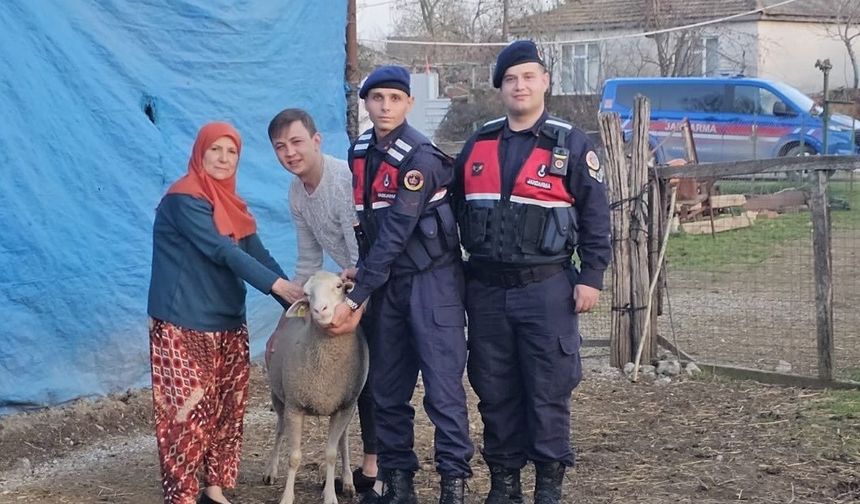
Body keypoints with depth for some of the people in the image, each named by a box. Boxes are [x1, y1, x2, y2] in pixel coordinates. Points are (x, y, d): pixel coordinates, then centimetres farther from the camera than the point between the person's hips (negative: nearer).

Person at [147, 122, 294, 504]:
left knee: (228, 407, 8)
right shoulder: (183, 199, -12)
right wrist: (276, 284, -29)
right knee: (189, 409, -8)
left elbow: (257, 254, 8)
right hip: (183, 326, -8)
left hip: (228, 322, 8)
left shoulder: (231, 203, 14)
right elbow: (220, 251, -22)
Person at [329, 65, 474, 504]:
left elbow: (394, 235, -20)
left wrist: (356, 298, -19)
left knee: (442, 386, -7)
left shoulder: (420, 158, -17)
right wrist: (362, 268, 6)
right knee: (387, 388, 9)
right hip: (387, 282, 7)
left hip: (431, 280, -7)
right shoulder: (360, 152, 7)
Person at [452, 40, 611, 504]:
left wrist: (591, 278, -7)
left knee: (548, 389, 0)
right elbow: (455, 210, 17)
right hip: (486, 290, 4)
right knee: (494, 390, 8)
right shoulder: (477, 146, 10)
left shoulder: (571, 145, -1)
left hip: (546, 288, -4)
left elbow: (595, 217, -1)